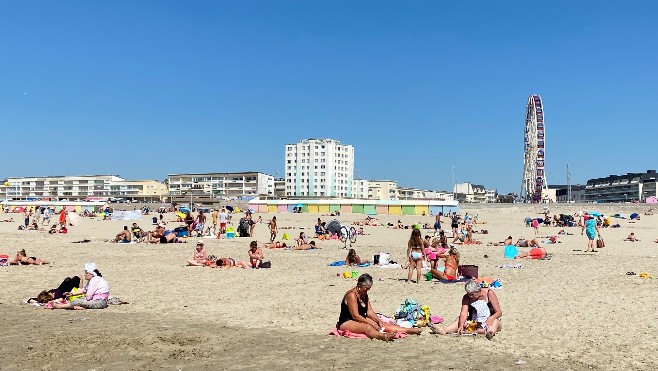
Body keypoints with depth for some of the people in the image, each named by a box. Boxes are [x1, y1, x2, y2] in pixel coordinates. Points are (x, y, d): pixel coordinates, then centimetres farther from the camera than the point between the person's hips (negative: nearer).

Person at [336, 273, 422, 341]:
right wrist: (372, 323, -21)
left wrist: (379, 321, -7)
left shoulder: (364, 295, 12)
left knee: (383, 324, -5)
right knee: (367, 327, -38)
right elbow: (355, 316, -22)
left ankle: (410, 330, -12)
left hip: (360, 320, 9)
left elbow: (369, 311, 10)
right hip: (347, 323, -9)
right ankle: (384, 336, -67)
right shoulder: (352, 295, -18)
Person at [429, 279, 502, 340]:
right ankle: (444, 330, -46)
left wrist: (491, 318, -35)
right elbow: (463, 314, -20)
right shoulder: (466, 298, -6)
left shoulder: (489, 293, -13)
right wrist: (461, 326, -40)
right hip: (475, 323, 2)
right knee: (459, 319, -21)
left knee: (495, 321, -35)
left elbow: (499, 312, -13)